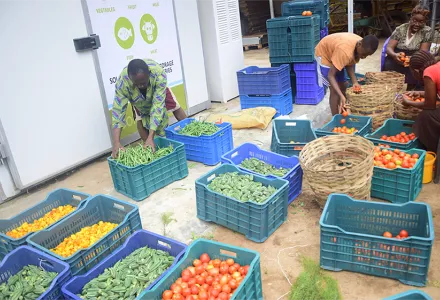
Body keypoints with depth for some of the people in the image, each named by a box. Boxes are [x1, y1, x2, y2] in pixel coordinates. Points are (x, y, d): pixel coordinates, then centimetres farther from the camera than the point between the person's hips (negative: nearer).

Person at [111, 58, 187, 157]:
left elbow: (158, 105, -46)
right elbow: (118, 111, -40)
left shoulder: (159, 74, -47)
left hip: (158, 90, 0)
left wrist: (151, 137, -50)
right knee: (140, 120, -15)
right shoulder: (122, 82, -42)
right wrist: (116, 143, -49)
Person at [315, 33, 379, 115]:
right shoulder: (345, 51, -41)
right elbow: (330, 75, -41)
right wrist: (341, 96, -49)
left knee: (343, 86, 10)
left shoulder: (362, 47, -18)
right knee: (335, 90, -13)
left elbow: (350, 65, -8)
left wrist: (354, 82, -23)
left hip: (335, 52, 8)